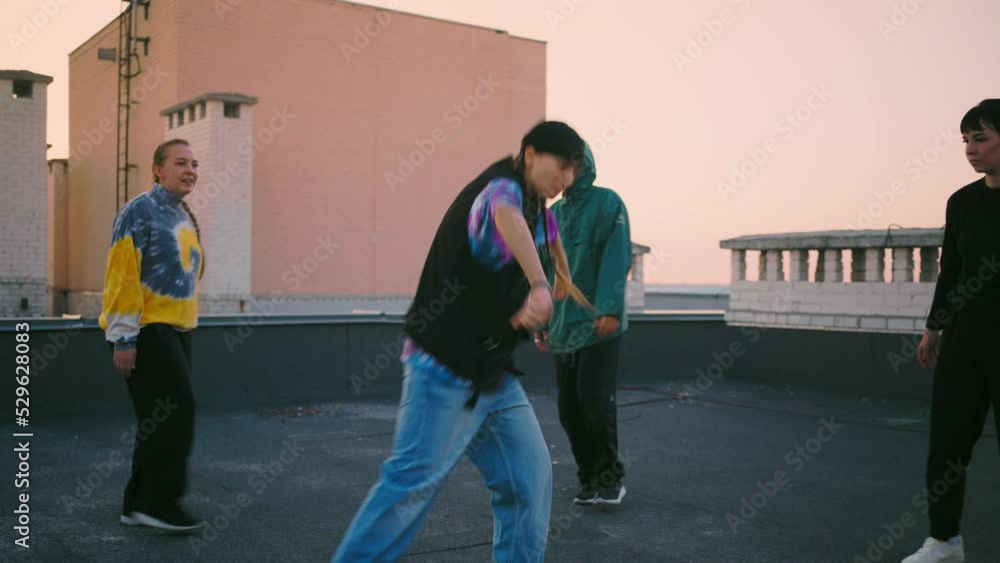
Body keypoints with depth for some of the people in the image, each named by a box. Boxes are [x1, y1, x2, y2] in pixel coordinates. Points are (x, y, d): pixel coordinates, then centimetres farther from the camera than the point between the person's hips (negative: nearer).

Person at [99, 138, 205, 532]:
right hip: (147, 329, -9)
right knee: (178, 407, -12)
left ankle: (139, 504, 20)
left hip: (177, 329, 9)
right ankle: (160, 501, -2)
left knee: (161, 417, 10)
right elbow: (122, 277, -16)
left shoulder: (185, 217, 15)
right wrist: (124, 338, -19)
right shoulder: (140, 212, -11)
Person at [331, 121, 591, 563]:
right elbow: (506, 214, -44)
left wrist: (564, 277, 45)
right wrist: (539, 285, -57)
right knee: (414, 481, -6)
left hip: (492, 373, 9)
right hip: (446, 369, -9)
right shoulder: (503, 186, -18)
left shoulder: (533, 199, 12)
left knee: (529, 477, 6)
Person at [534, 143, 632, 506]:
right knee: (569, 407, 5)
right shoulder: (553, 214, 15)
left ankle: (611, 477, 8)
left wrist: (610, 310, -23)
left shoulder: (607, 204, -4)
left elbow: (617, 258, -14)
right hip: (565, 326, 6)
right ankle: (590, 478, 18)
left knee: (595, 399, -10)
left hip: (599, 323, -6)